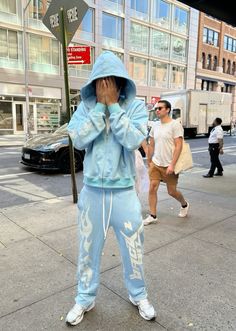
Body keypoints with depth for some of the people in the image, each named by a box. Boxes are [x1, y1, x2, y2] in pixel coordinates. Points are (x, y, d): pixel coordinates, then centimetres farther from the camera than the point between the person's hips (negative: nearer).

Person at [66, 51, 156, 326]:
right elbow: (78, 139, -15)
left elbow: (133, 140, -19)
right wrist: (101, 105, -15)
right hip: (92, 192, 1)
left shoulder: (135, 106, -4)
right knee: (88, 249, 16)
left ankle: (138, 295, 40)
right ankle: (85, 299, 39)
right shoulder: (85, 107, -1)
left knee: (132, 248, 15)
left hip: (123, 192, -1)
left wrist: (113, 105, -16)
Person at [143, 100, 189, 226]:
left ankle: (184, 204, 38)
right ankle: (153, 216, 10)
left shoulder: (175, 124, -11)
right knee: (152, 187, -3)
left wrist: (172, 165, -21)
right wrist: (149, 162, 13)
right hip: (155, 164, 5)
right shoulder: (155, 125, 7)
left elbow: (178, 146, -16)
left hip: (169, 165, -5)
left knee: (172, 191, 7)